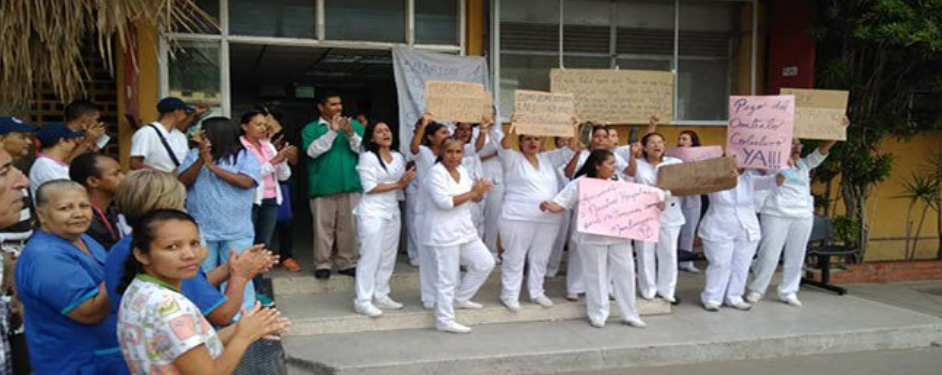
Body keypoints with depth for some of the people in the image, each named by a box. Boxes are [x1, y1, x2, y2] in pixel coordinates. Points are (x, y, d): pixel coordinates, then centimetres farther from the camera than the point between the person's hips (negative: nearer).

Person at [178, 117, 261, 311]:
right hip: (201, 230, 3)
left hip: (236, 231, -3)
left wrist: (212, 166, -14)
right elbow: (182, 182, -3)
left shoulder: (245, 156, -1)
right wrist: (201, 160, -16)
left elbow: (246, 182, -16)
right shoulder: (194, 155, 7)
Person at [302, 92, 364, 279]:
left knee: (349, 227, 5)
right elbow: (312, 151, -11)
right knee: (323, 227, 2)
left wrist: (350, 134, -16)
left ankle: (347, 263, 15)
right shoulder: (311, 129, 6)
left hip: (351, 184, 2)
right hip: (323, 186, -1)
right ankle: (322, 264, 12)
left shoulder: (355, 125, 10)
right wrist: (332, 131, -16)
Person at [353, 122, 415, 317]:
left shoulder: (398, 157, 12)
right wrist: (397, 185, -15)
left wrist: (407, 180, -9)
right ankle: (363, 301, -4)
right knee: (371, 256, -8)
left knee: (388, 256, 8)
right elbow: (370, 187, -14)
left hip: (392, 211, 7)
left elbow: (402, 184, 13)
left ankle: (381, 295, 17)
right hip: (372, 212, -7)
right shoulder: (367, 157, -7)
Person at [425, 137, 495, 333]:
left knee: (485, 263, 13)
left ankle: (460, 298, 29)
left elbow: (476, 198, 15)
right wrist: (472, 193, -20)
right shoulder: (436, 172, -13)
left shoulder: (462, 170, 10)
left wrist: (480, 190, -8)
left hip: (465, 229, 8)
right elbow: (443, 201, -25)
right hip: (444, 233, -8)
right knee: (448, 278, -2)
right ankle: (445, 321, 11)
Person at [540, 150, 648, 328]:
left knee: (625, 272, 8)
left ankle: (629, 314, 21)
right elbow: (560, 203, -7)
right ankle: (598, 314, 18)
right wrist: (549, 206, -28)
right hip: (592, 237, -4)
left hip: (619, 235, 4)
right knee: (596, 275, 4)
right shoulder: (580, 183, -5)